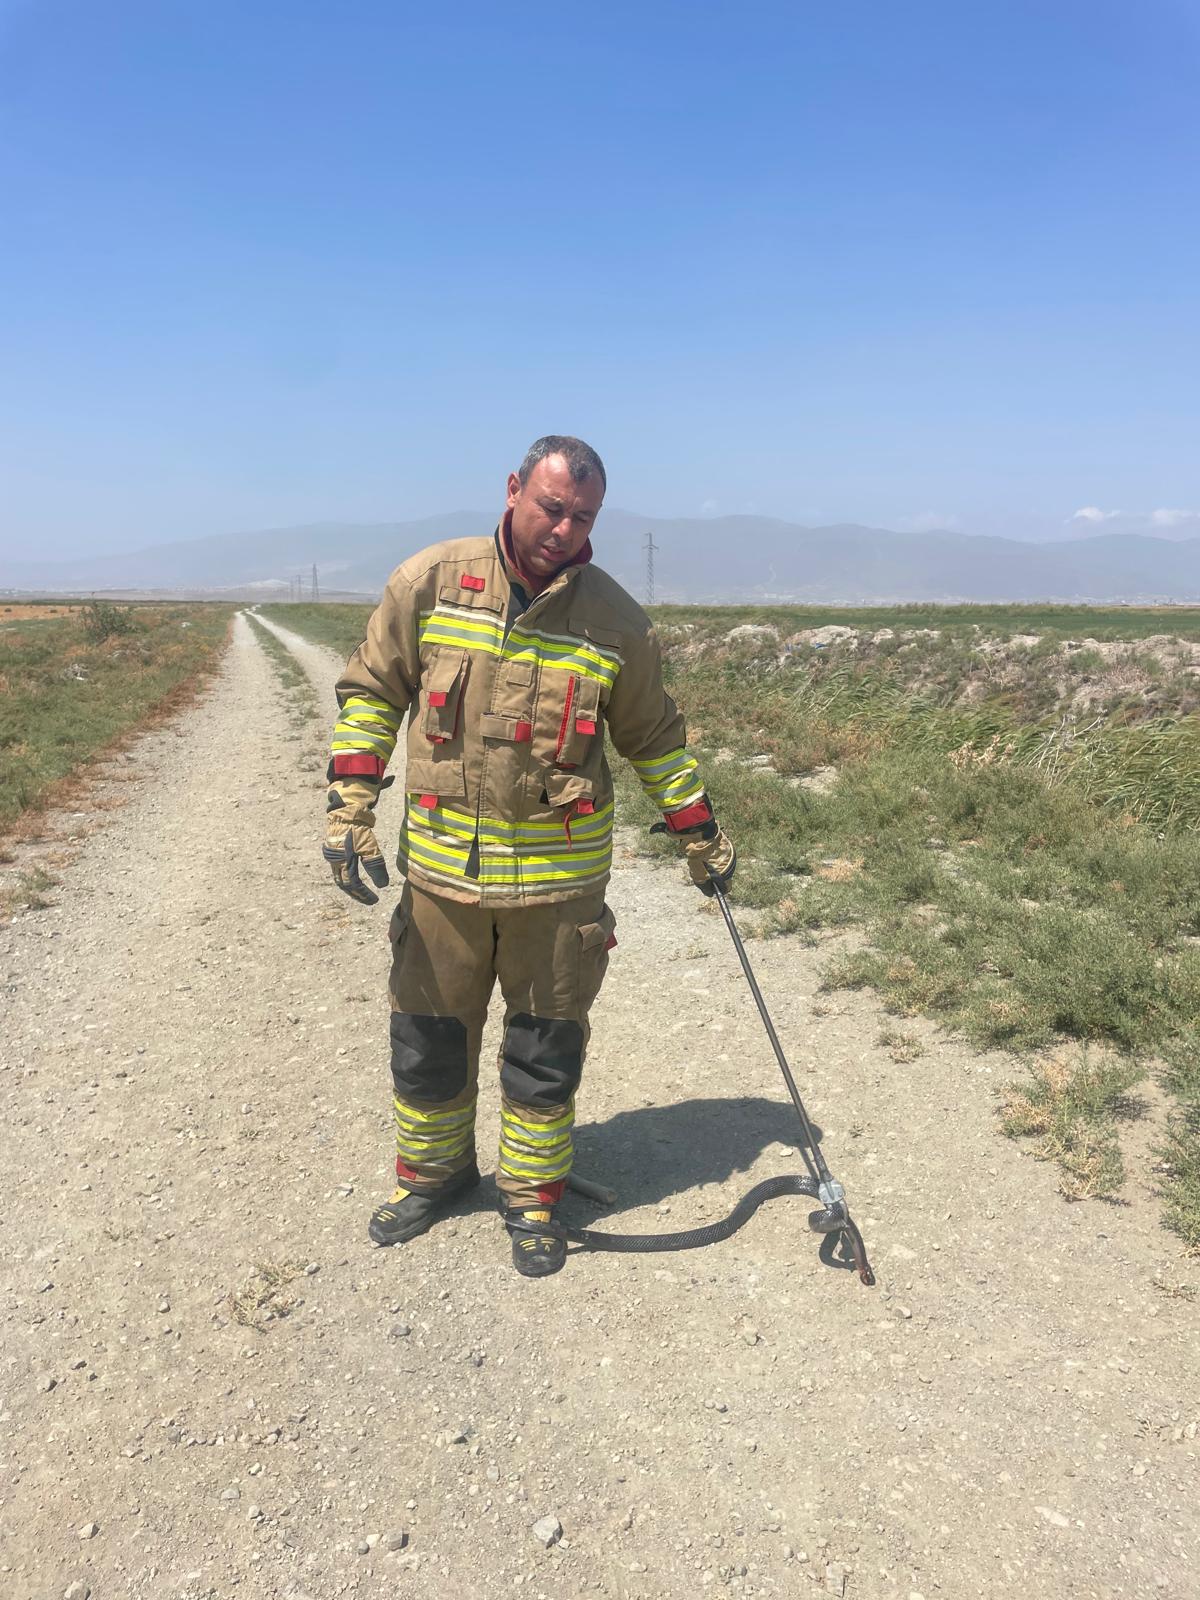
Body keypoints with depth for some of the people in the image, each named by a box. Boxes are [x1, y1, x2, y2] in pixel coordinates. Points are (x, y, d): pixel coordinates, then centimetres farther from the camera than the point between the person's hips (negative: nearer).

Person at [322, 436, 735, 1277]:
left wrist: (700, 831, 11)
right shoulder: (430, 582, -4)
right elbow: (372, 688, 4)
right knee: (428, 1041, 15)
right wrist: (350, 805, -4)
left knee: (546, 1051, 11)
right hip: (440, 868, 1)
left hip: (559, 881, 0)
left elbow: (653, 736, 10)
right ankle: (432, 1170, 42)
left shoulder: (617, 620, -3)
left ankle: (533, 1196, 34)